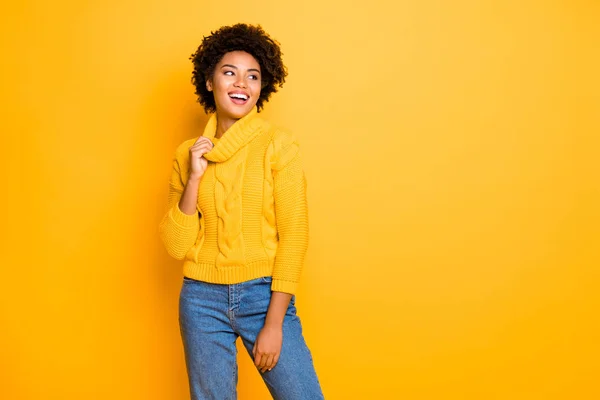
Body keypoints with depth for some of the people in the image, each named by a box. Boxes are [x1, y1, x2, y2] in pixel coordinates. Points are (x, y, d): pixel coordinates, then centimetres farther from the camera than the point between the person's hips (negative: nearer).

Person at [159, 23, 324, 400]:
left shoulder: (279, 144, -5)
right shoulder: (188, 154, 3)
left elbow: (294, 236, -8)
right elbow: (176, 246, 1)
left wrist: (274, 324, -11)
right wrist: (194, 177, -10)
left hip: (264, 294, -2)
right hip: (203, 299, 3)